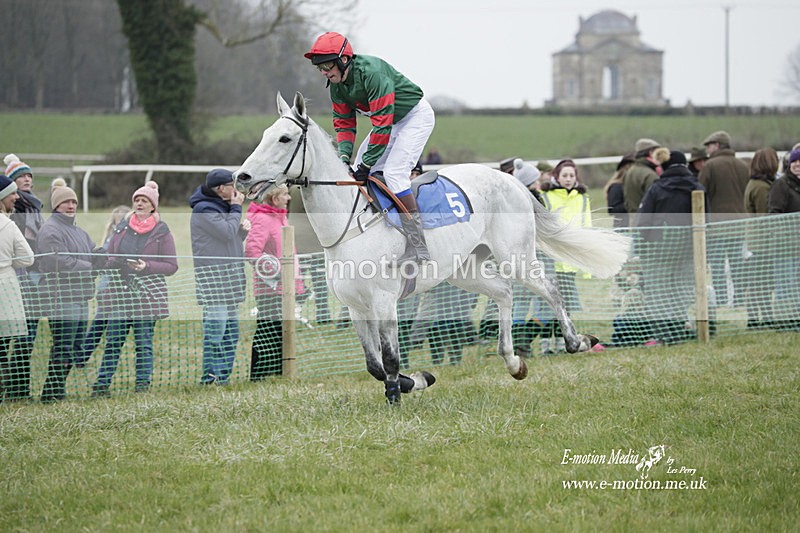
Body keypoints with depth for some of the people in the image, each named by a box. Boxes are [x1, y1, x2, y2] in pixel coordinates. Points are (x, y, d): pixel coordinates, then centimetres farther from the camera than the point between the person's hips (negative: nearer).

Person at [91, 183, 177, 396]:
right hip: (119, 292, 3)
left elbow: (171, 266, 0)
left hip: (147, 295, -3)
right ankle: (102, 383, 2)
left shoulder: (161, 231, 2)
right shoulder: (121, 228, 13)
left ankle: (143, 384, 7)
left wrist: (146, 266, -15)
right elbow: (109, 257, 17)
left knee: (144, 343, 0)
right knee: (113, 342, 1)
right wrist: (115, 263, -7)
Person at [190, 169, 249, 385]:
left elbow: (234, 237, 24)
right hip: (213, 276, -10)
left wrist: (244, 228, 3)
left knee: (231, 326, 10)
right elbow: (227, 233, -18)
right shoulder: (204, 209, -11)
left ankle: (225, 373, 14)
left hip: (231, 274, 10)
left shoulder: (222, 206, 19)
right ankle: (211, 374, -14)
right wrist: (236, 209, -7)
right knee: (216, 325, -13)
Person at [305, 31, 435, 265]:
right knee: (356, 172, 2)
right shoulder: (336, 85, -5)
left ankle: (418, 248, -25)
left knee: (393, 172, -23)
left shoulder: (372, 72, -32)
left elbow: (382, 123, -32)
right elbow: (344, 122, 4)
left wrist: (367, 163, -30)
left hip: (417, 116, -9)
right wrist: (344, 155, -13)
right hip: (391, 121, 9)